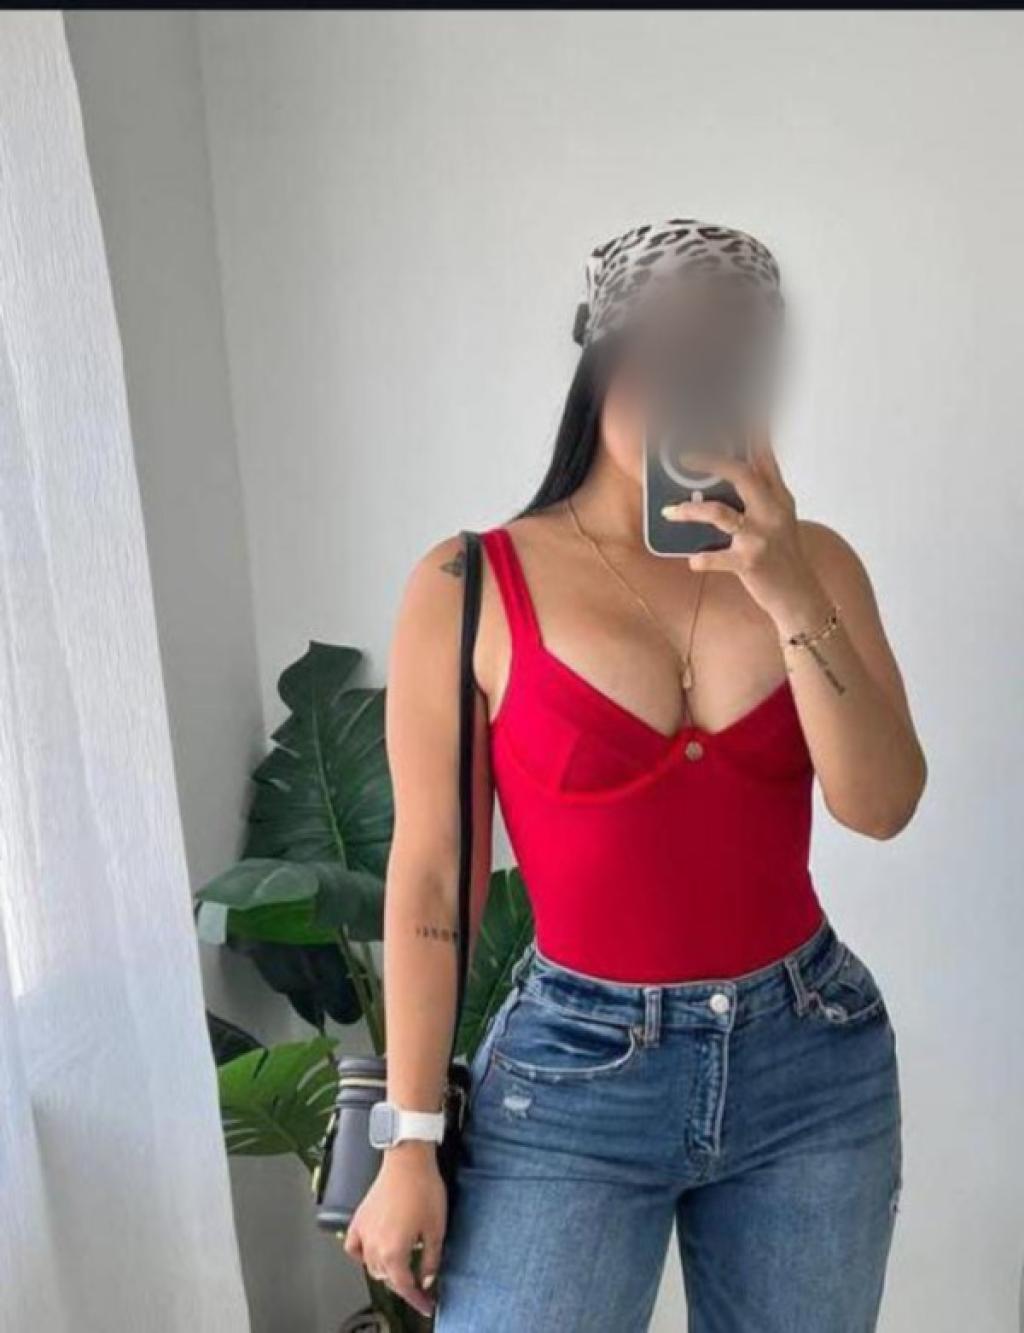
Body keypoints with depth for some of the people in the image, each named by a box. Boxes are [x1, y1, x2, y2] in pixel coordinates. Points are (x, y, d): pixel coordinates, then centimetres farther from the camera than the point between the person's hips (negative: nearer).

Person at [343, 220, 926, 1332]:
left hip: (813, 1064, 4)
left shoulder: (811, 561, -1)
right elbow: (430, 878, -8)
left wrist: (787, 595, -20)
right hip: (576, 1073, -3)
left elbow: (881, 805, -8)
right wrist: (413, 1144, -5)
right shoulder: (470, 585, -10)